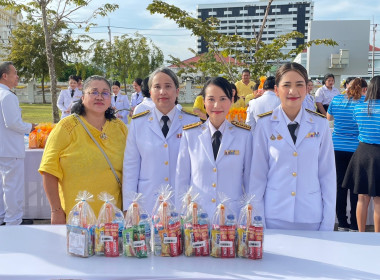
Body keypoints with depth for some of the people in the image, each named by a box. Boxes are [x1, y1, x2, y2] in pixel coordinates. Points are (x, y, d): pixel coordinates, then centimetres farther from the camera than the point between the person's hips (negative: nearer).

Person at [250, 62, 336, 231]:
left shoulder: (320, 124, 0)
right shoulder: (264, 125, -4)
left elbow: (328, 174, 2)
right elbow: (257, 174, -2)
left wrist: (328, 224, 0)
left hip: (311, 217, 2)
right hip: (274, 216, -1)